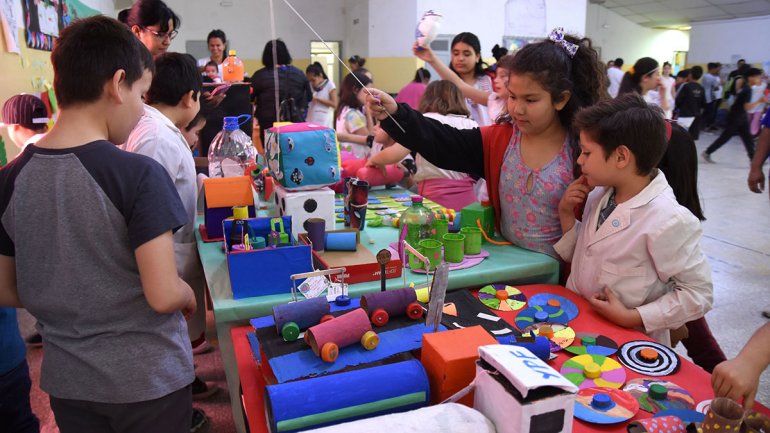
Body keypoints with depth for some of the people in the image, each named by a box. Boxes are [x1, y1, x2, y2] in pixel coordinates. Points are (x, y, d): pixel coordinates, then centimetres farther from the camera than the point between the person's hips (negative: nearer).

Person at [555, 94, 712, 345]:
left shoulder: (667, 221, -19)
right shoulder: (598, 195, 0)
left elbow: (698, 294, -11)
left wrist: (632, 317, -16)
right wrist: (567, 215, -3)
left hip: (629, 340, -5)